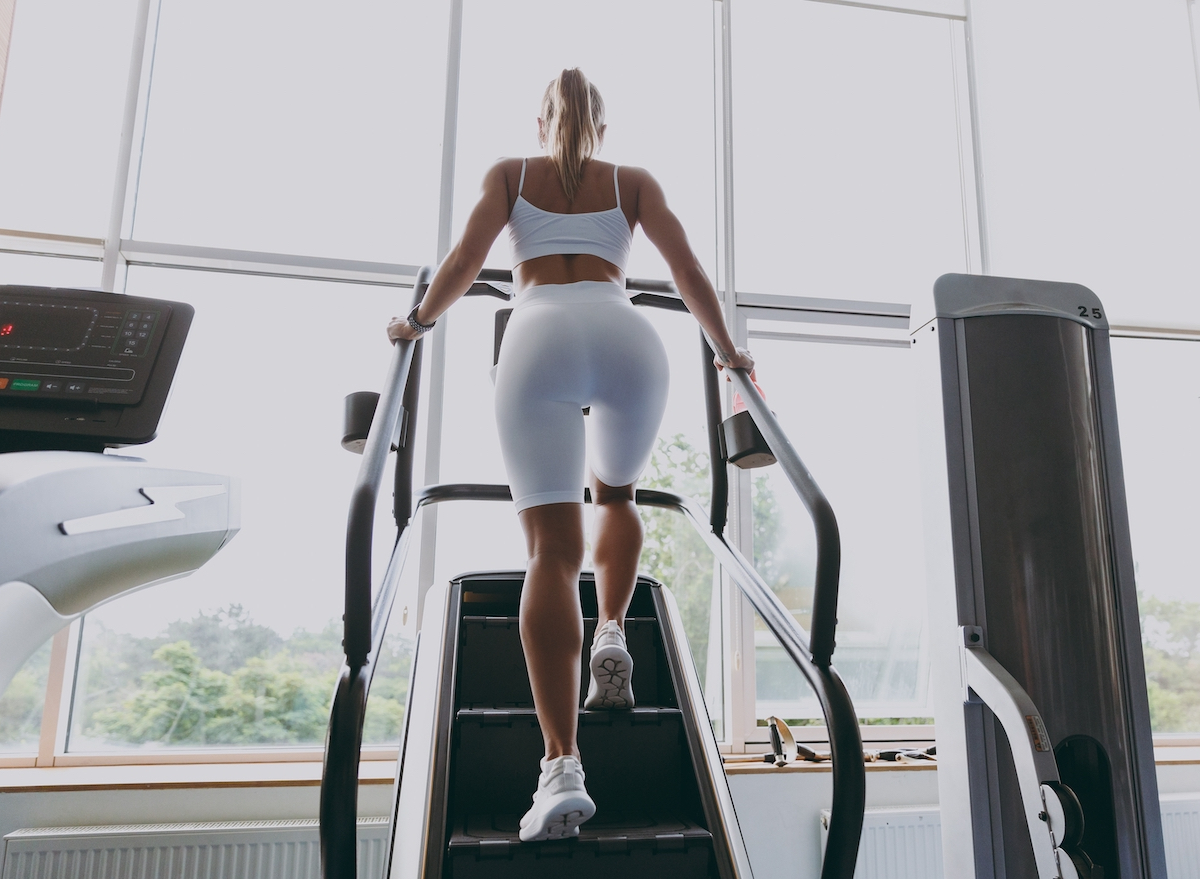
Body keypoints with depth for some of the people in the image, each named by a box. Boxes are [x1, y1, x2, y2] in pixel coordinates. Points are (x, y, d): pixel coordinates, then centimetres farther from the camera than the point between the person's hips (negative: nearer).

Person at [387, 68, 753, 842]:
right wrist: (727, 351, 28)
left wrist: (418, 322, 28)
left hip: (540, 338, -1)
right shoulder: (633, 181, 27)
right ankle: (612, 638, 8)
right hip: (629, 337, 2)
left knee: (552, 549, -8)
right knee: (617, 494, 29)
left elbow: (464, 263, 13)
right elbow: (689, 270, 17)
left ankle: (563, 770, -18)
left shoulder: (510, 173, 26)